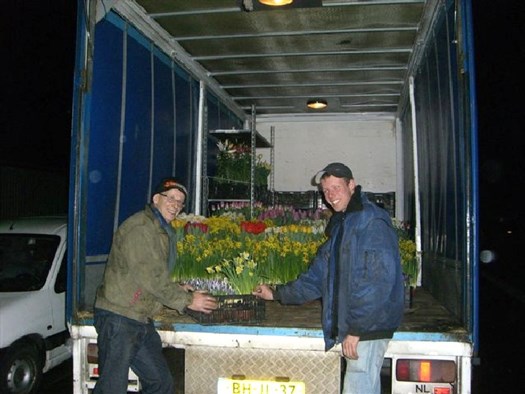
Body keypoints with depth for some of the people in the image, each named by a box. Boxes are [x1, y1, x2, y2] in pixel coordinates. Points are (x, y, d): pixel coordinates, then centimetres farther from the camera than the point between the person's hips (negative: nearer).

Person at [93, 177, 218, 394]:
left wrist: (176, 289, 9)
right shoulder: (139, 227, -15)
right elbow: (149, 277, -20)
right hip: (119, 318, -10)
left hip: (142, 322, 10)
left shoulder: (162, 231, 17)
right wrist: (187, 300, -13)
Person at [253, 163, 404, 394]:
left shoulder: (372, 222, -11)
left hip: (368, 328, -9)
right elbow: (318, 277, 23)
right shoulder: (341, 225, 19)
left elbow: (380, 281, -20)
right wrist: (277, 294, 24)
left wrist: (356, 329, -20)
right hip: (351, 326, 9)